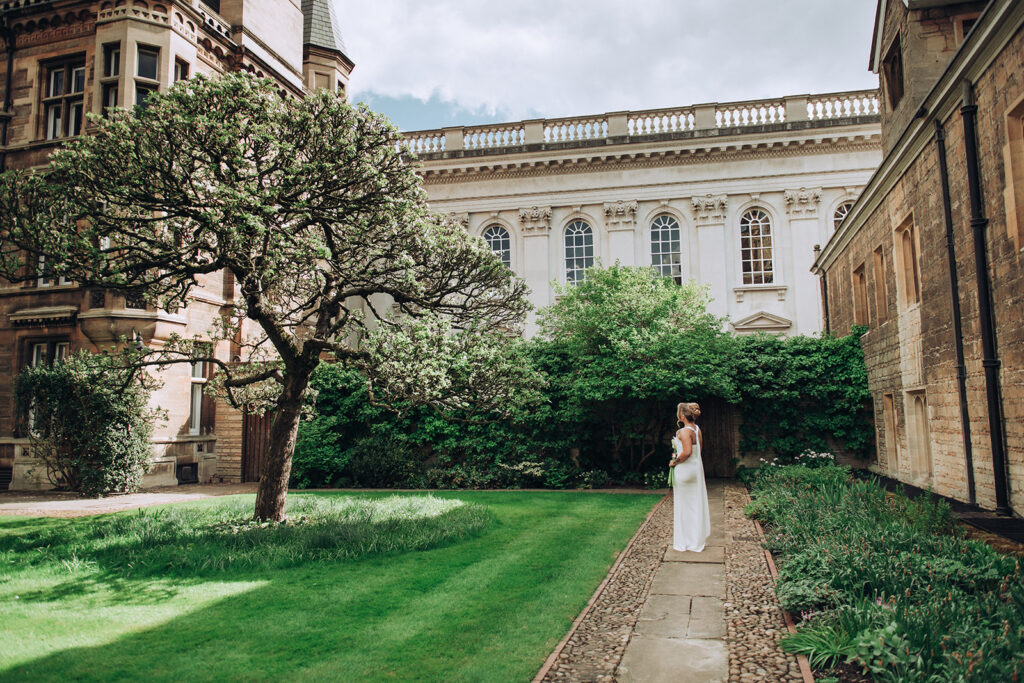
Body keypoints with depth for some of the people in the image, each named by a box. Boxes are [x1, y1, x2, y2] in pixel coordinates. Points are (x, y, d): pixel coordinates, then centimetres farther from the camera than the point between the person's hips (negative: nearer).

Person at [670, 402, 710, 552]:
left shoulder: (684, 431, -20)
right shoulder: (697, 429, 5)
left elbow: (687, 451, -30)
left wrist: (674, 461, -17)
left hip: (685, 469, -8)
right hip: (697, 467, 8)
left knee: (684, 505, 2)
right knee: (696, 502, 15)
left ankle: (684, 542, 11)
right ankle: (697, 538, 24)